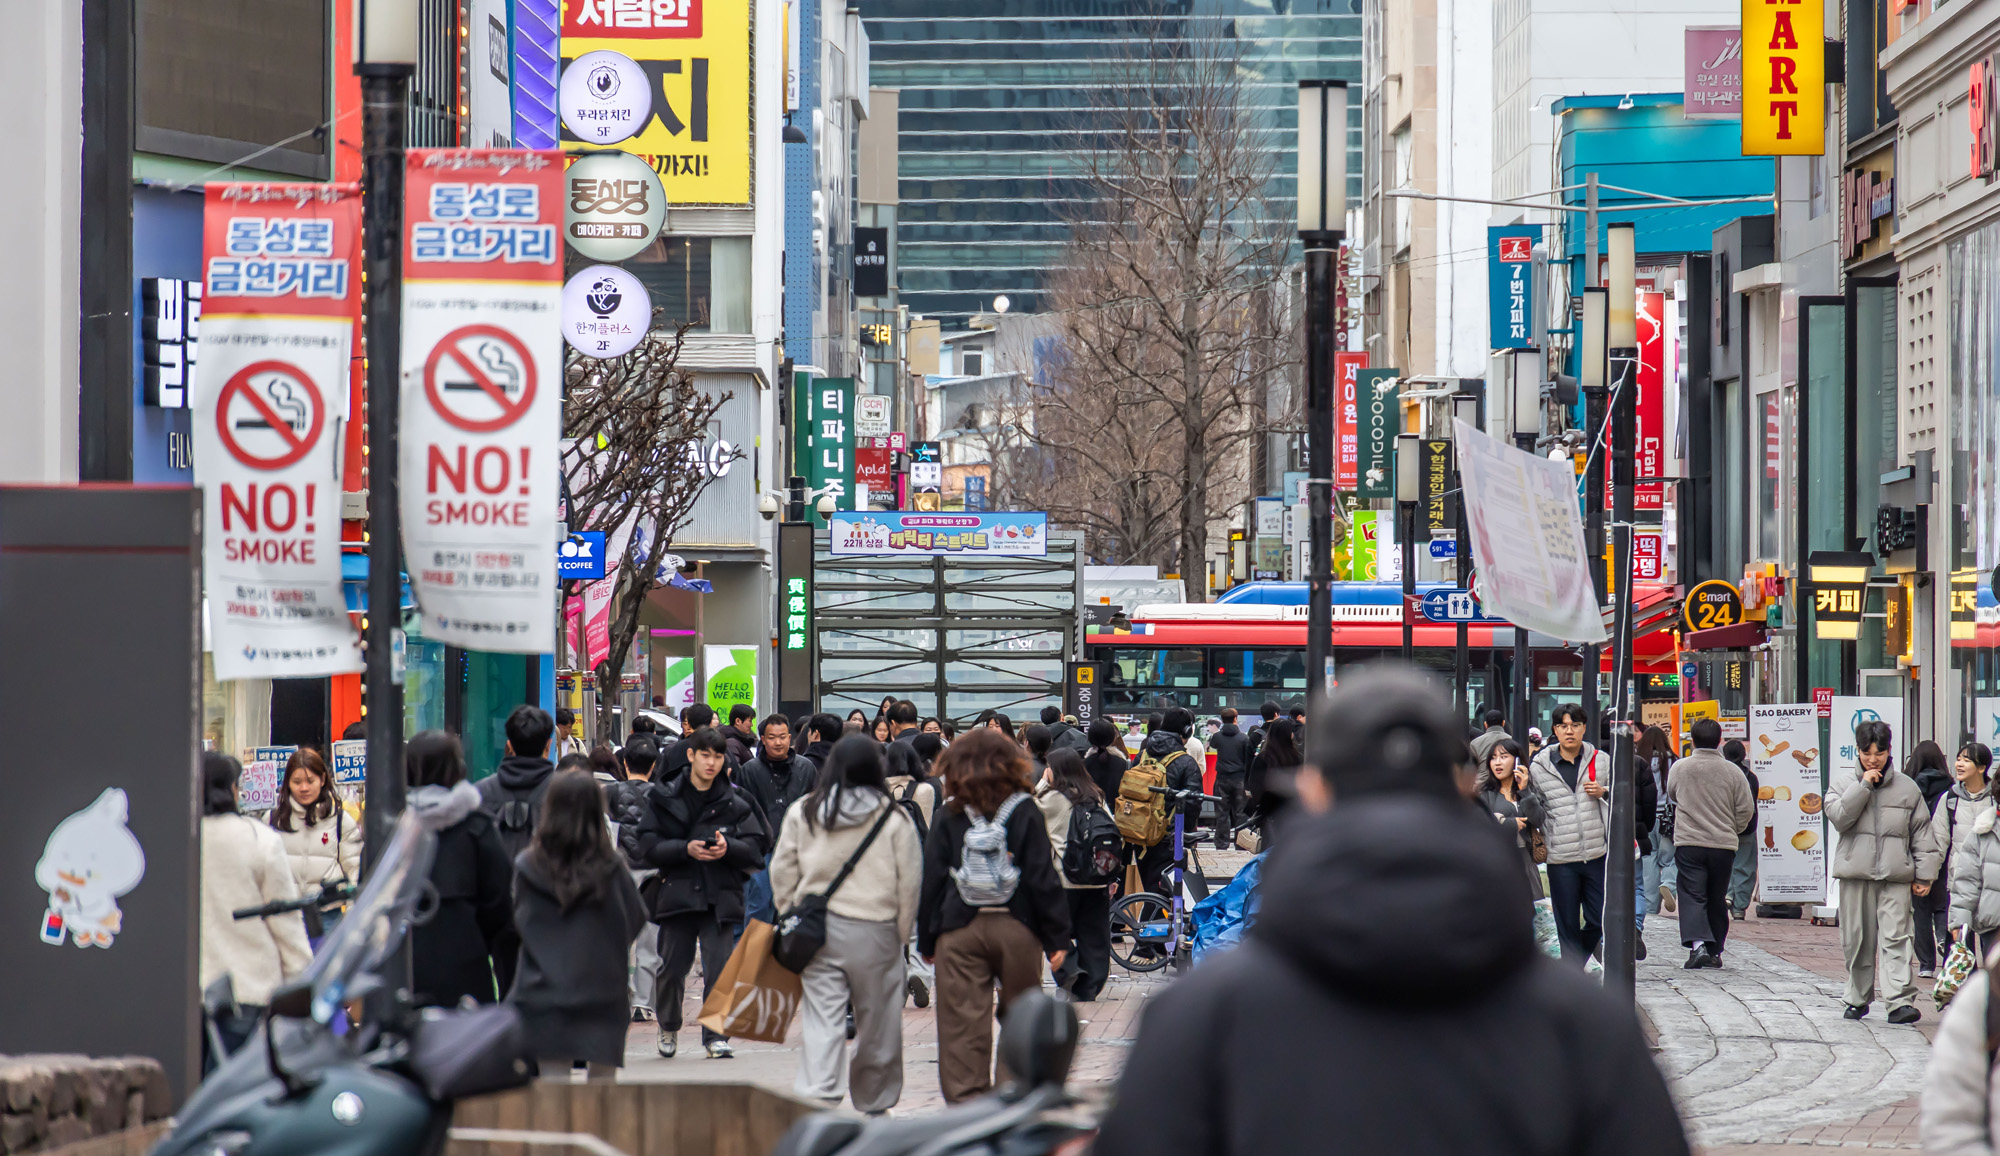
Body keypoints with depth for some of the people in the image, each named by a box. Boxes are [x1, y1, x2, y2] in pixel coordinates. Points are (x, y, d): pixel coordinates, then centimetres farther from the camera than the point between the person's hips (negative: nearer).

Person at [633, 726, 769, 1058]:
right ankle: (668, 1027, 30)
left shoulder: (735, 801, 6)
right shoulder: (664, 798, 4)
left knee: (720, 968, -7)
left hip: (721, 894, 0)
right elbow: (648, 847, -2)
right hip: (677, 891, 0)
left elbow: (755, 847, 3)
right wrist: (686, 849, -16)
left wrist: (728, 847, -17)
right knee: (671, 967, 6)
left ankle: (715, 1036, 1)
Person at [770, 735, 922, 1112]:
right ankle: (873, 1102, 22)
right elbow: (909, 882, -3)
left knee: (820, 1021, -1)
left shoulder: (802, 813, 2)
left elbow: (782, 872, 7)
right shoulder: (894, 819, -5)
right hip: (875, 931, -2)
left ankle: (815, 1099, -15)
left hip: (816, 928, 2)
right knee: (876, 1023, 11)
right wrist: (902, 932, 7)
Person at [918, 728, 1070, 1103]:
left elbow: (931, 879, 3)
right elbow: (1044, 878, -2)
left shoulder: (950, 817, 1)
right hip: (1017, 929, 0)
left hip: (959, 931, 0)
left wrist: (927, 941, 10)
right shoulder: (1025, 813, 0)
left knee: (962, 1023, 0)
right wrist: (1057, 937, 2)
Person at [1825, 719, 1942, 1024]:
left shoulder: (1906, 787, 8)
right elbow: (1838, 816, -9)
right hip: (1855, 873, 1)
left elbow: (1922, 833, 11)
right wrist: (1863, 785, -11)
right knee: (1856, 940, 7)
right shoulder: (1844, 781, 8)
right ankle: (1858, 998, 21)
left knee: (1896, 938, -12)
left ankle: (1901, 1001, -19)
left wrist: (1924, 874, 6)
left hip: (1895, 875, -1)